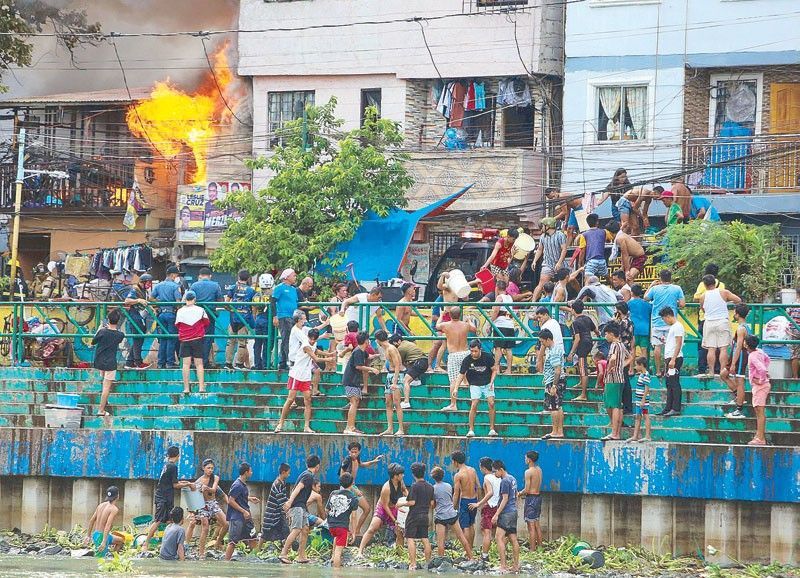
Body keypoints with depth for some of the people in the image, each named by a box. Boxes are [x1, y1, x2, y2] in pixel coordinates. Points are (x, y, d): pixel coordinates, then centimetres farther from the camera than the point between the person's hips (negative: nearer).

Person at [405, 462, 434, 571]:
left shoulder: (415, 486, -13)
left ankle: (413, 564, -11)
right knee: (425, 539, 13)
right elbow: (432, 503, 10)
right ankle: (428, 562, 17)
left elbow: (412, 502, -17)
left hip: (414, 516, -6)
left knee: (410, 539, -4)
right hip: (425, 516, 6)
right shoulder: (430, 487, 6)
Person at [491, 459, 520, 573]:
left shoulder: (504, 481, -14)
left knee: (499, 537, -11)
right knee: (513, 539, 10)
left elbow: (505, 499, -17)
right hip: (514, 512, 10)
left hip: (506, 513, -10)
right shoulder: (512, 479, 14)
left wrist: (497, 514, -18)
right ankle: (516, 565, 12)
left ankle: (503, 566, -16)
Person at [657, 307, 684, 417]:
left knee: (674, 384, -9)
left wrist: (673, 359, -22)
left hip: (675, 358, -10)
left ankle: (676, 409, -9)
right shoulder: (672, 327, 20)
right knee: (669, 384, 10)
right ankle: (668, 408, 13)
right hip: (669, 358, 10)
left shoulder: (677, 326, -11)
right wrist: (666, 341, 14)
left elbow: (678, 344, -18)